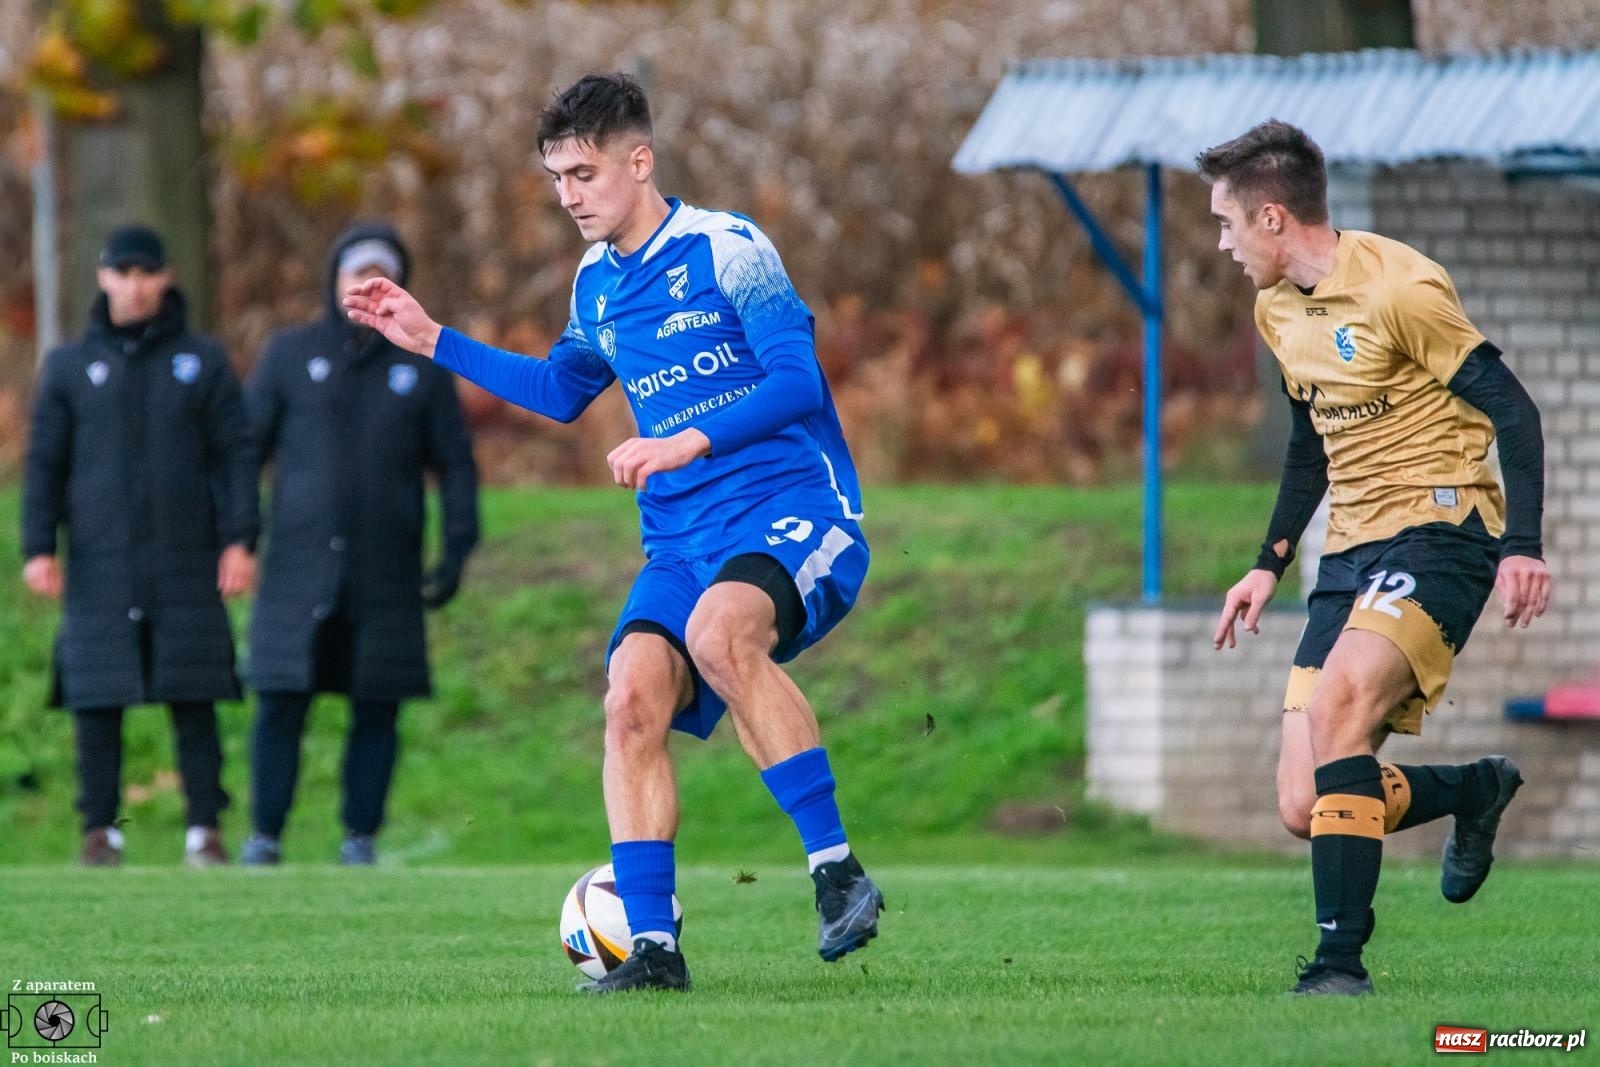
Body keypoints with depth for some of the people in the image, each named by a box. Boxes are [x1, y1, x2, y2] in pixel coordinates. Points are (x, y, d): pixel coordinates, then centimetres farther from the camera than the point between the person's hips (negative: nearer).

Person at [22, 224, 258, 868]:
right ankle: (100, 831, 4)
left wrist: (240, 543, -6)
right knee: (96, 698, -3)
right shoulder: (70, 367, 8)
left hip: (186, 564, 0)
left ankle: (205, 828, -1)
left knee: (194, 699, -4)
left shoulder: (203, 363, 7)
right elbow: (45, 465, 6)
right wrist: (38, 550, -5)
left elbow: (234, 457, 4)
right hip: (100, 567, 0)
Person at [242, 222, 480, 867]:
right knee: (280, 705, -5)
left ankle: (360, 838, 9)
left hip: (387, 572, 1)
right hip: (298, 569, -1)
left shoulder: (423, 369, 7)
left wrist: (457, 551, -3)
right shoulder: (290, 356, 5)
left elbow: (455, 466, 8)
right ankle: (265, 837, 2)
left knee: (376, 710, 0)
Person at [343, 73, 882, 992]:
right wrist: (433, 341, 27)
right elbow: (562, 391, 32)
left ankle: (839, 872, -27)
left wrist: (687, 443, -24)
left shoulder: (726, 250, -8)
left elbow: (798, 382, -16)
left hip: (794, 507, -7)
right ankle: (653, 945, -13)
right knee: (633, 697, -17)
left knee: (717, 630, -36)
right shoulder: (597, 285, 14)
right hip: (684, 536, 7)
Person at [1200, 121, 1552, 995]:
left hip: (1439, 529, -8)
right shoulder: (1277, 310, 12)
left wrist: (1522, 547, -24)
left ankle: (1342, 958, -29)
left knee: (1336, 707, -32)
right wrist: (1269, 564, 22)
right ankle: (1475, 792, 26)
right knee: (1304, 809, -2)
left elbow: (1511, 410, -14)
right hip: (1352, 554, 8)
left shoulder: (1398, 289, -14)